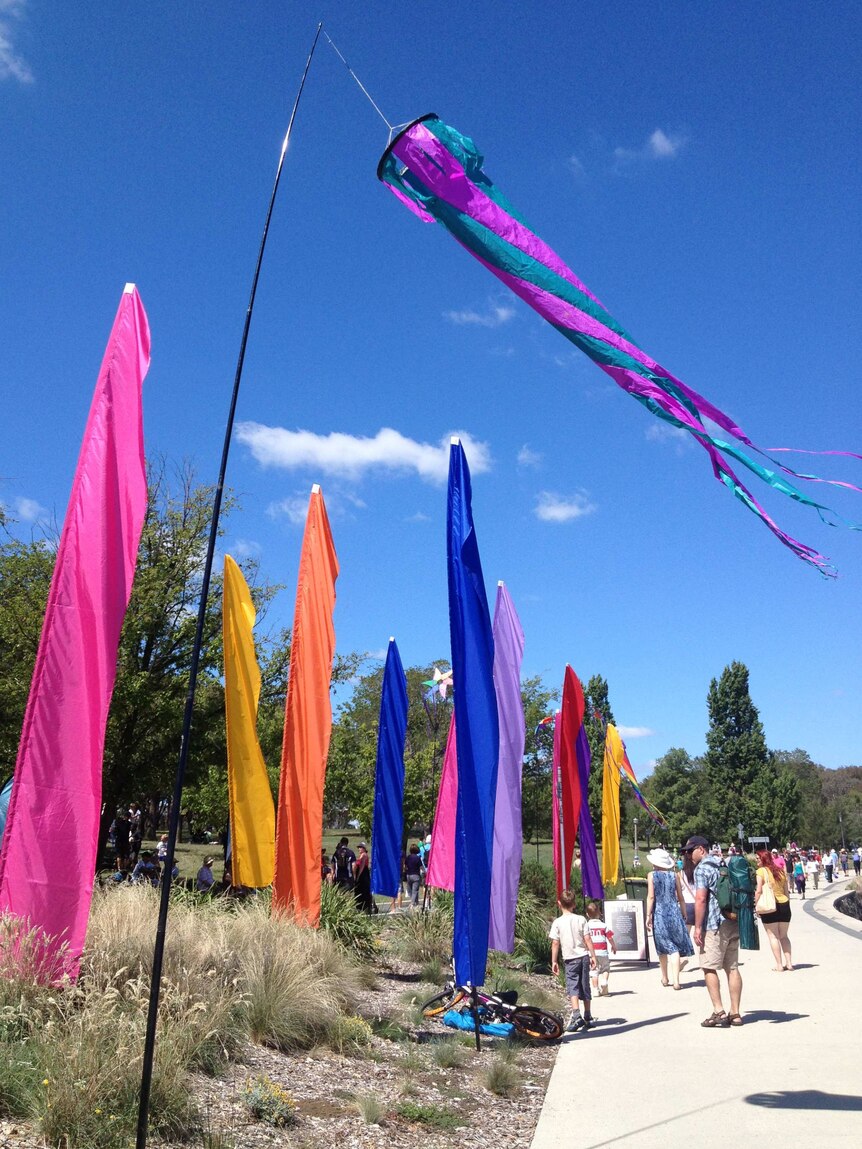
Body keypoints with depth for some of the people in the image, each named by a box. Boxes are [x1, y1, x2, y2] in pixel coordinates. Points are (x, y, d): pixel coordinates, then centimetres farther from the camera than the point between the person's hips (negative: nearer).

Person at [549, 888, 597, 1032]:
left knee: (572, 987, -5)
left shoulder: (557, 922, -7)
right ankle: (588, 1017, 22)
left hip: (570, 959, -3)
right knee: (585, 987, 13)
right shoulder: (581, 919, -1)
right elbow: (588, 939, -3)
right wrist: (593, 956, 4)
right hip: (584, 956, 3)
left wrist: (554, 961, 0)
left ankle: (576, 1015, -25)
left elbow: (555, 943, -7)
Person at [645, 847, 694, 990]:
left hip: (659, 913, -1)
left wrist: (648, 916, -6)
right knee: (675, 947, 0)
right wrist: (684, 914, 15)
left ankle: (665, 978, 27)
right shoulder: (675, 875, 3)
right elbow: (681, 898, 5)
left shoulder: (652, 875, -4)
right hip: (674, 912, 1)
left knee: (662, 946, 14)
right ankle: (676, 981, -9)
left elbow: (651, 897, -9)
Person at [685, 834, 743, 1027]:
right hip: (733, 923, 8)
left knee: (709, 967, -2)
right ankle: (735, 1013, 10)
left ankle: (719, 1012, -7)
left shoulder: (702, 869, -10)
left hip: (715, 925, -8)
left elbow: (701, 899, -17)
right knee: (732, 967, 8)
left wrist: (697, 927, -14)